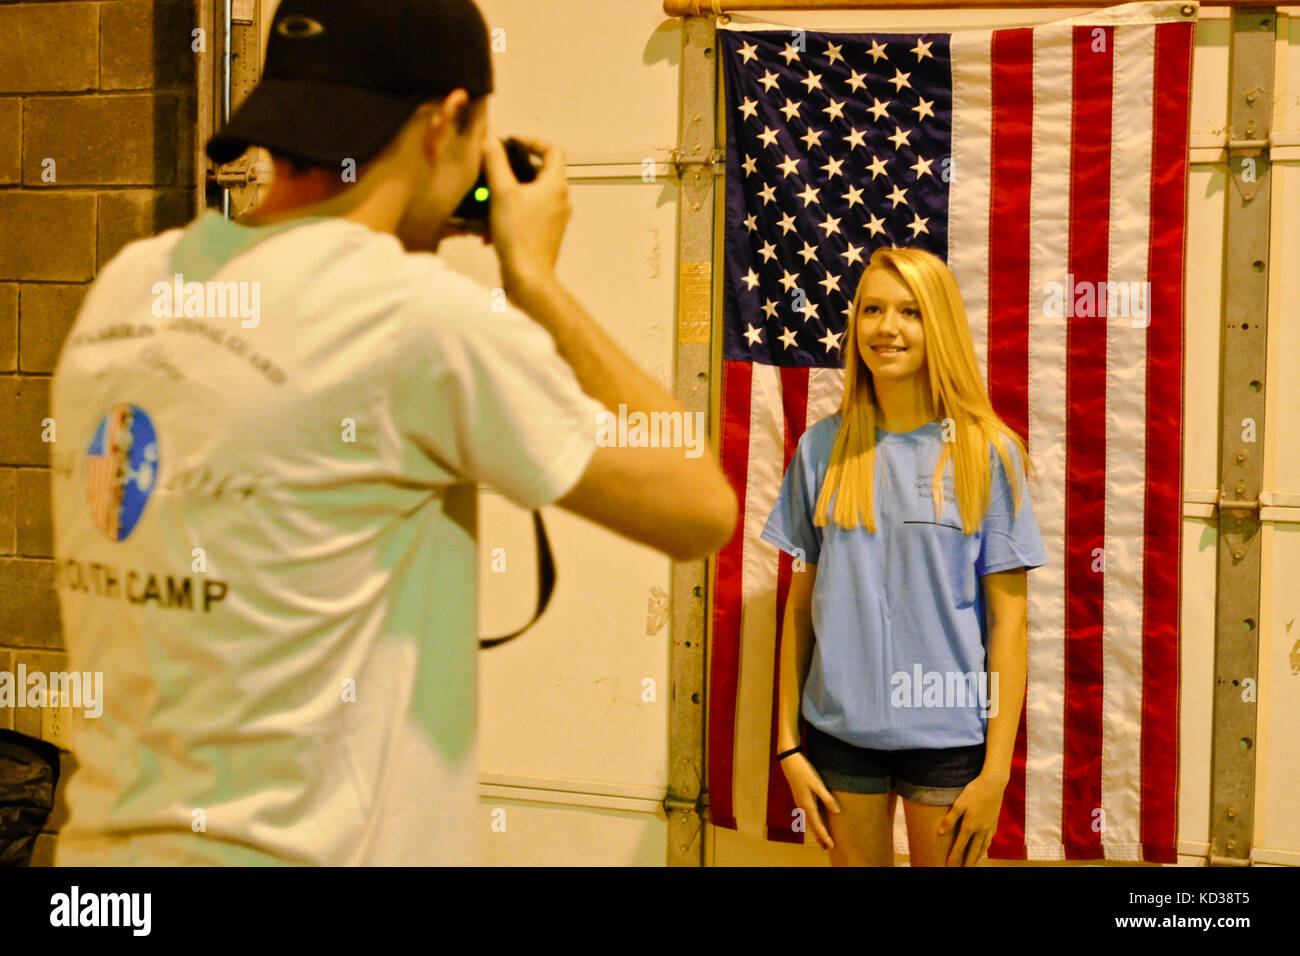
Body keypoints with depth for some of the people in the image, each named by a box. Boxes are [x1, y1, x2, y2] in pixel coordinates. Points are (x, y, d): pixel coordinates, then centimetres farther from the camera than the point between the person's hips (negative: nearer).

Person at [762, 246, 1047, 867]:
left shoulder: (987, 452, -4)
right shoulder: (823, 448, 3)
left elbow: (1008, 621, -4)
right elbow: (801, 604, 6)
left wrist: (996, 770, -8)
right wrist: (788, 743, 2)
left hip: (948, 735, -2)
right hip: (841, 730, 2)